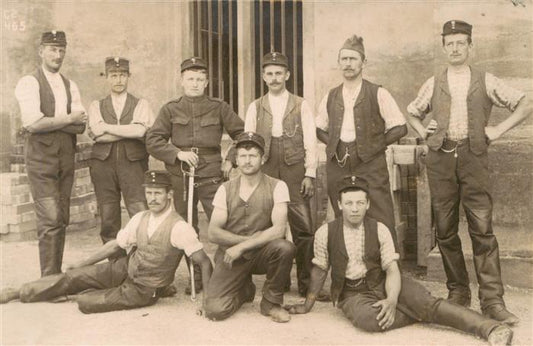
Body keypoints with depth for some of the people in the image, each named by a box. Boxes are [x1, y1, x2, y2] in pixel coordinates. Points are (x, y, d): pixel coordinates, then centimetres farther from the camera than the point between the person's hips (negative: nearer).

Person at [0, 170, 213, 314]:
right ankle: (17, 293, 13)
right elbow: (115, 244, 10)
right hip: (124, 269, 6)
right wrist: (83, 263, 14)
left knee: (85, 302, -17)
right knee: (74, 276, -3)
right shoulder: (140, 218, -2)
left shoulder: (179, 227, -22)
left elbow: (205, 262, -21)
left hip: (144, 289, -5)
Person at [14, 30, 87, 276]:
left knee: (61, 219, 9)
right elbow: (33, 122, -17)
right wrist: (68, 119, -8)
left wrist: (48, 122, -10)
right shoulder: (29, 83, -3)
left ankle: (57, 276, 18)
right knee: (50, 219, -10)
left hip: (66, 156, 6)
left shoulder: (70, 86, 14)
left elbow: (81, 126, 3)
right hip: (41, 157, -6)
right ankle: (49, 279, -3)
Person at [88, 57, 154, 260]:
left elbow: (141, 130, -8)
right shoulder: (97, 106, 16)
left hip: (133, 162, -2)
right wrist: (129, 132, -5)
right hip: (103, 162, 2)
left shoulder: (141, 104, 12)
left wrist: (107, 128, -4)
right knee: (108, 219, 3)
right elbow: (96, 133, -4)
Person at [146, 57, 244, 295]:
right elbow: (152, 141, 2)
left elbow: (243, 134, 10)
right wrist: (177, 153, -11)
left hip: (212, 176, -2)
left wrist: (231, 160, 0)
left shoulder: (219, 107, 5)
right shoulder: (170, 110, 7)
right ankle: (196, 278, 21)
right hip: (181, 177, 2)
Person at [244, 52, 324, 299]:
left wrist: (310, 174, -3)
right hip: (265, 172, 2)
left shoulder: (301, 105, 9)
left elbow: (310, 142, 5)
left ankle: (307, 284, 3)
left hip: (295, 171, -1)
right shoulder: (255, 107, 13)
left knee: (303, 228, -7)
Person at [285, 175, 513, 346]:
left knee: (425, 301, -26)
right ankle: (420, 315, -17)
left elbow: (392, 270, -10)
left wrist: (392, 300, -30)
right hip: (353, 293, 0)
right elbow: (319, 270, 6)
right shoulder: (325, 233, -8)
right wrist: (308, 305, 15)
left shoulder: (379, 230, -7)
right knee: (367, 319, -36)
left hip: (382, 283, 1)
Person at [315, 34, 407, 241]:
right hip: (337, 166, 4)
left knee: (381, 224, -5)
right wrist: (333, 144, 7)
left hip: (370, 165, -3)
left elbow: (399, 128, 1)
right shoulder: (330, 97, 12)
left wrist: (375, 145, -5)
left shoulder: (378, 94, 1)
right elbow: (319, 129, 24)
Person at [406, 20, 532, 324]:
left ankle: (492, 300, -5)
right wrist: (424, 134, 11)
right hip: (441, 159, 3)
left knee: (483, 228, -8)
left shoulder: (485, 82, 8)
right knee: (445, 230, 5)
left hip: (473, 157, -2)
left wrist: (499, 130, -2)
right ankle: (458, 293, 16)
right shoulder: (434, 84, 13)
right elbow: (412, 112, 27)